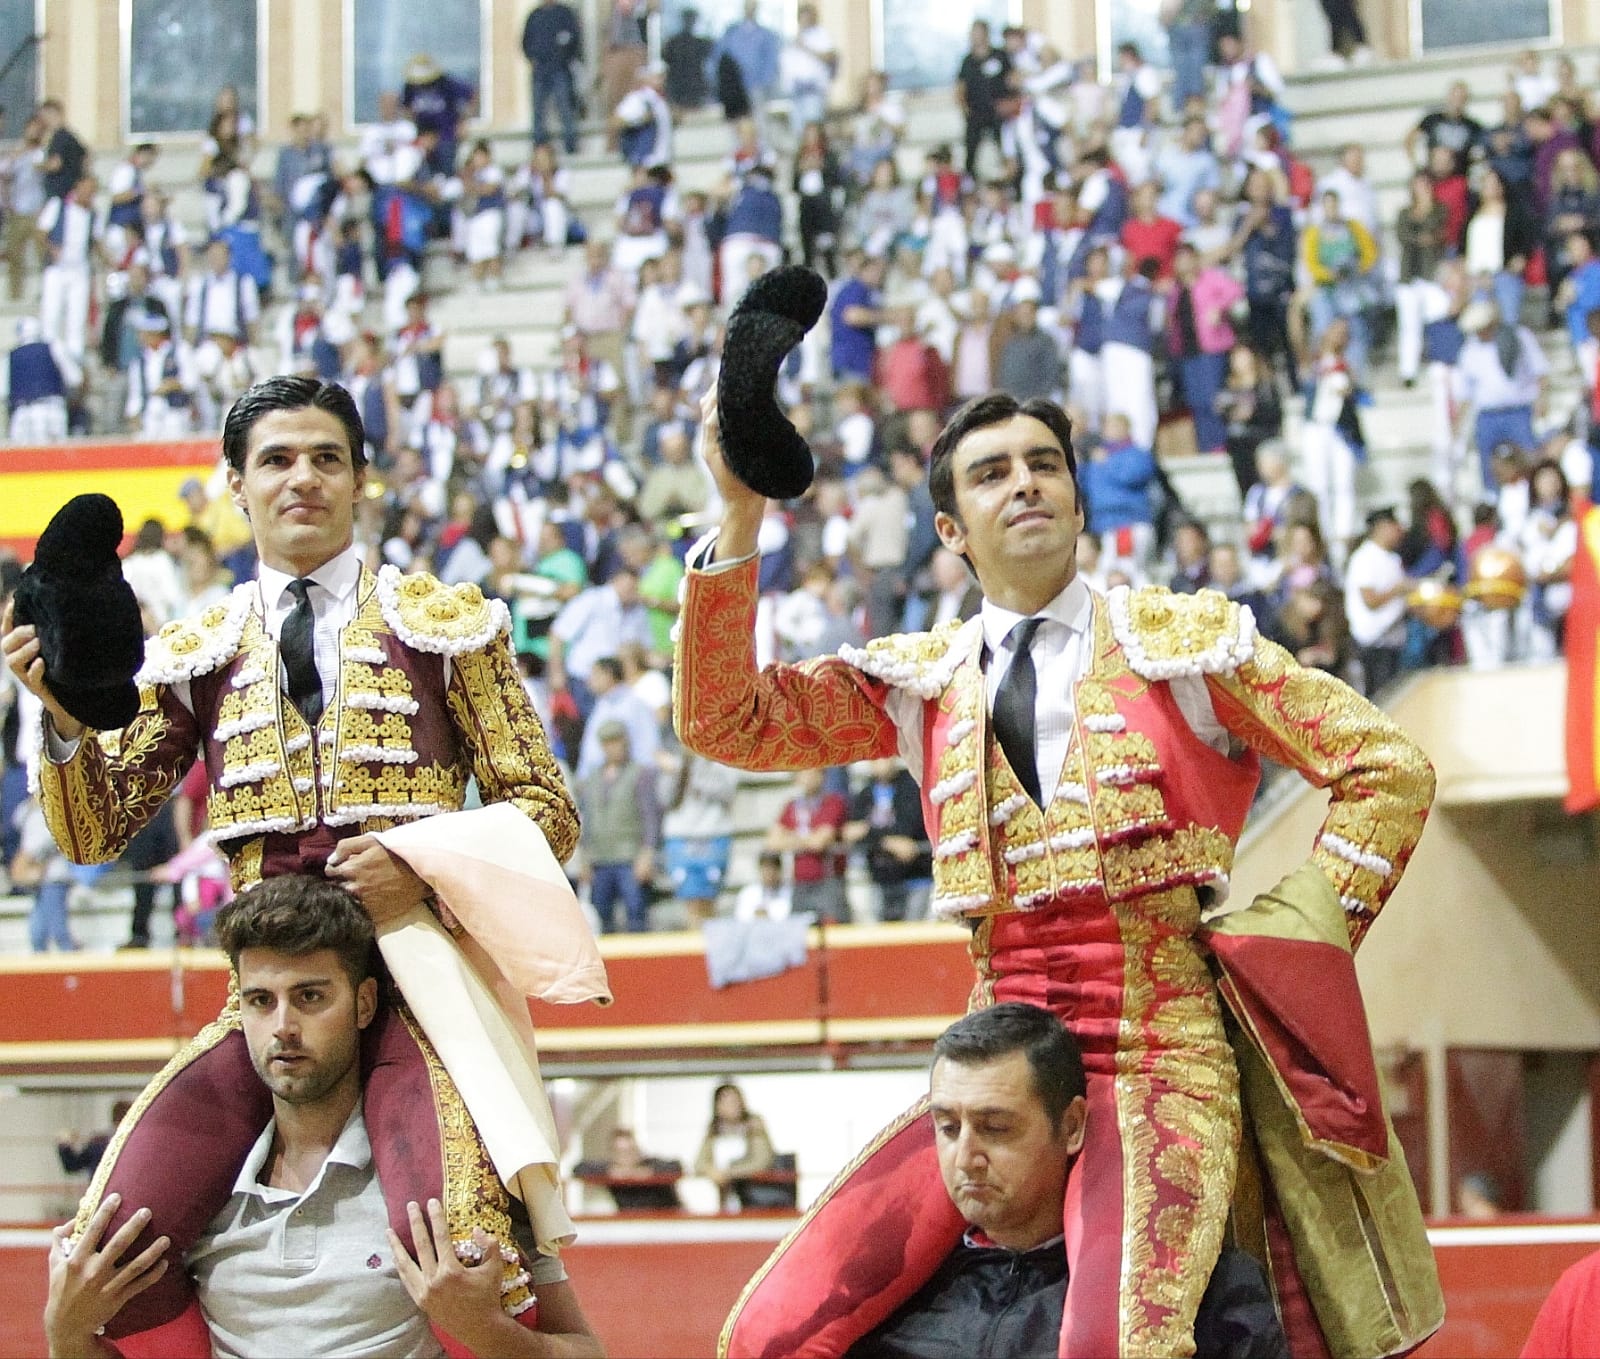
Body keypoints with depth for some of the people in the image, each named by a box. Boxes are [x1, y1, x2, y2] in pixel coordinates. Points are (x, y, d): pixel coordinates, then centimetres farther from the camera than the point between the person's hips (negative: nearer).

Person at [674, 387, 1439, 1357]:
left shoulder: (1184, 642, 7)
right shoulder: (924, 682, 14)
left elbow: (1389, 769, 7)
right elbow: (726, 722, 3)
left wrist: (1297, 943, 0)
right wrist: (741, 521, -5)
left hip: (1160, 1061, -3)